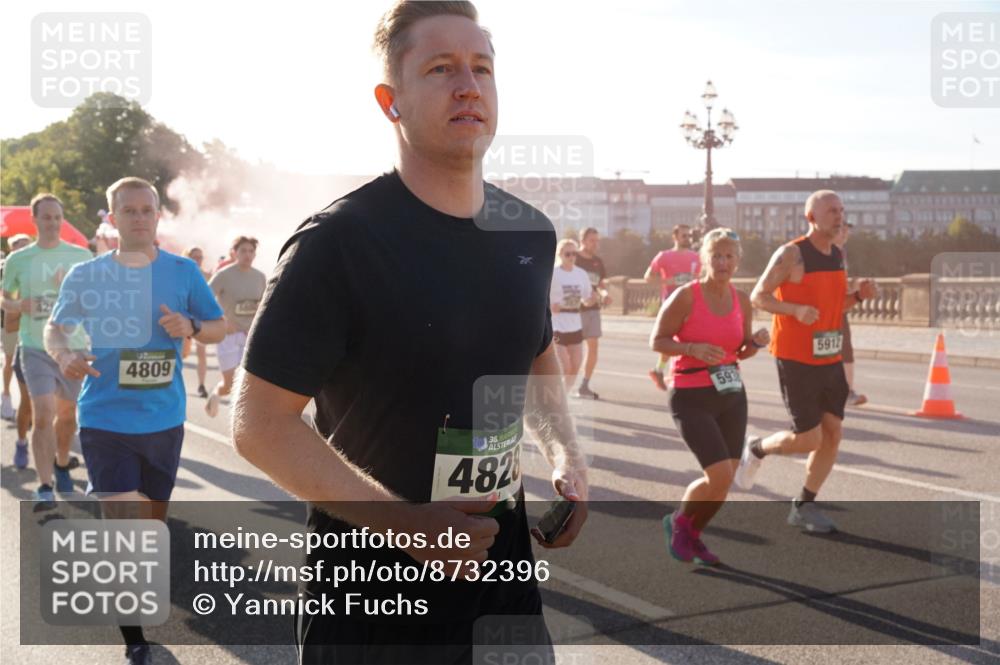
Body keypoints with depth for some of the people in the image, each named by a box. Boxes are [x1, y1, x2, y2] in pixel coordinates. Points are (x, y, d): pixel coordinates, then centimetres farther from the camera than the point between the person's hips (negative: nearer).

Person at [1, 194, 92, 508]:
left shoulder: (81, 256, 1)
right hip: (35, 349, -2)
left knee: (67, 414, 15)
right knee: (43, 415, -13)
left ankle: (62, 465, 39)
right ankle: (44, 487, -9)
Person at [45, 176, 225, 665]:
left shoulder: (182, 272, -2)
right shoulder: (85, 275, -2)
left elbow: (220, 327, 4)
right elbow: (55, 327, 9)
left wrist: (191, 327, -17)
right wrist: (63, 355, -13)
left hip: (164, 419, 2)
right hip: (105, 419, -2)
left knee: (153, 517, 18)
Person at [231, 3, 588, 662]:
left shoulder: (531, 233, 2)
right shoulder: (338, 241, -17)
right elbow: (260, 423, -17)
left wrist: (566, 454, 1)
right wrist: (404, 522, -23)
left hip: (502, 566, 6)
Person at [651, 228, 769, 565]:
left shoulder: (742, 301, 3)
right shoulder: (685, 296, -13)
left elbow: (742, 351, 14)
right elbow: (657, 341, -9)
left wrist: (757, 342, -8)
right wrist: (693, 348, -24)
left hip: (732, 397, 6)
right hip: (692, 399, -6)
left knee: (725, 481, 7)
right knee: (720, 476, -14)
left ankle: (692, 535, 34)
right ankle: (679, 521, 16)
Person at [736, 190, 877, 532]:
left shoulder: (838, 256, 9)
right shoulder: (790, 254, -13)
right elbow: (758, 297, -12)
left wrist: (858, 295, -2)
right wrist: (796, 309, -28)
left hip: (829, 359, 7)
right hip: (796, 360, -7)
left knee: (833, 434, 4)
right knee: (809, 439, -6)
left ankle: (803, 507, 17)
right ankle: (756, 449, 23)